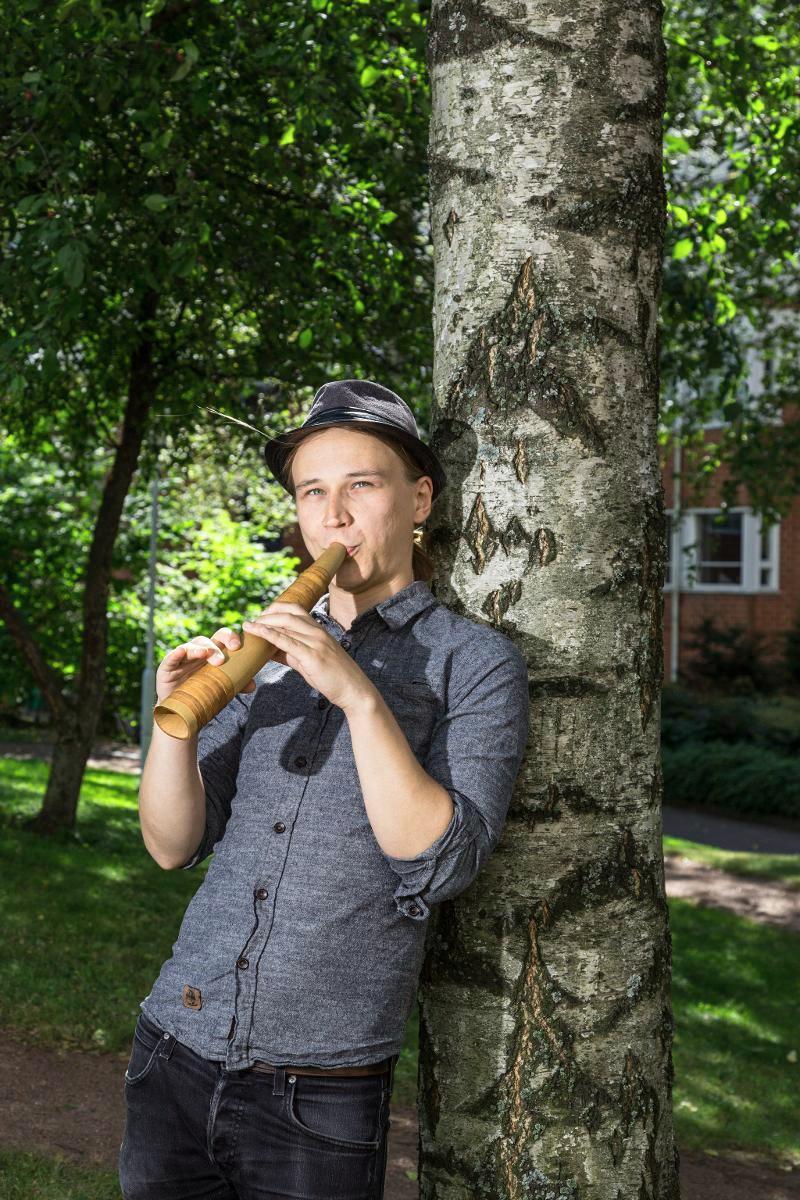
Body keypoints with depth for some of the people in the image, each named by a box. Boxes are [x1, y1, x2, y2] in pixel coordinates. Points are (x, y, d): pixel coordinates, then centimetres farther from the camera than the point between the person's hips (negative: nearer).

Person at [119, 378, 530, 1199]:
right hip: (173, 1051, 4)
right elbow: (173, 846, 4)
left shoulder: (477, 662, -3)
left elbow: (437, 864, -15)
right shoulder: (268, 650, 10)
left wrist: (360, 696, -23)